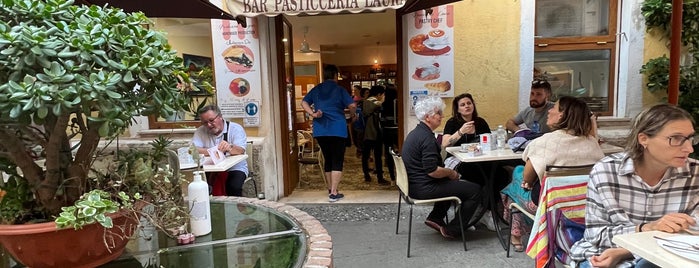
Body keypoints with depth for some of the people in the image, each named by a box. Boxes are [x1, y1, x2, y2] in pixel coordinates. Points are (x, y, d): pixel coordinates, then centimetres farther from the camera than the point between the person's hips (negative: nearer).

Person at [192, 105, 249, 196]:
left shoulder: (236, 128, -4)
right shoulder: (200, 131, 5)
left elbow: (240, 151, -19)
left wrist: (230, 148, -40)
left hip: (235, 168, -2)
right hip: (211, 170, 3)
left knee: (234, 187, -31)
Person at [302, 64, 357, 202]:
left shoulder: (316, 89, 11)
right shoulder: (340, 89, -3)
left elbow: (304, 102, 4)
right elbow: (352, 105, -10)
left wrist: (313, 114, -4)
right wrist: (353, 115, 8)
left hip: (320, 130, 5)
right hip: (337, 130, -5)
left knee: (328, 160, 16)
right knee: (337, 161, 0)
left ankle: (331, 189, 25)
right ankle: (334, 193, -4)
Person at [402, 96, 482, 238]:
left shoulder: (415, 133, 11)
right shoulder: (426, 138, -22)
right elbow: (432, 171, -26)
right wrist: (451, 172, -8)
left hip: (414, 183, 11)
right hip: (424, 188, -11)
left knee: (454, 183, 33)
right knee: (475, 190, -4)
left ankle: (435, 218, 24)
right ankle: (452, 230, 6)